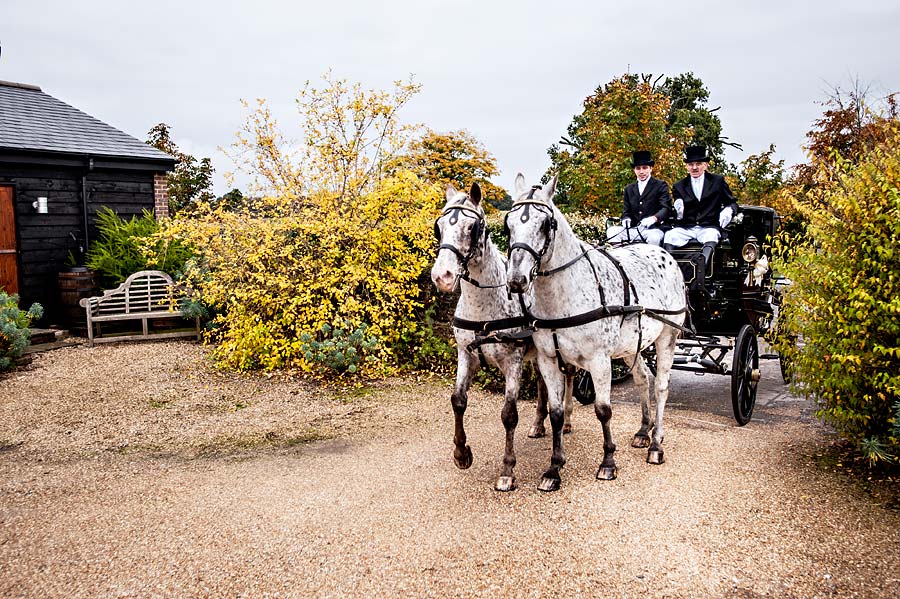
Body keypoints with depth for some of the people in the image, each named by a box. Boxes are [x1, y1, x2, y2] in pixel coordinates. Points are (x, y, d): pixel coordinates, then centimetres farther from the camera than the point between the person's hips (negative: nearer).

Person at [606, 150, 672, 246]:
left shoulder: (661, 185, 6)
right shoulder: (629, 189, 21)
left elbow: (666, 208, -7)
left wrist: (653, 218, -28)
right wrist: (626, 219, -7)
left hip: (652, 229, -4)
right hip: (633, 229, 4)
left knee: (654, 237, -37)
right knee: (611, 231, -19)